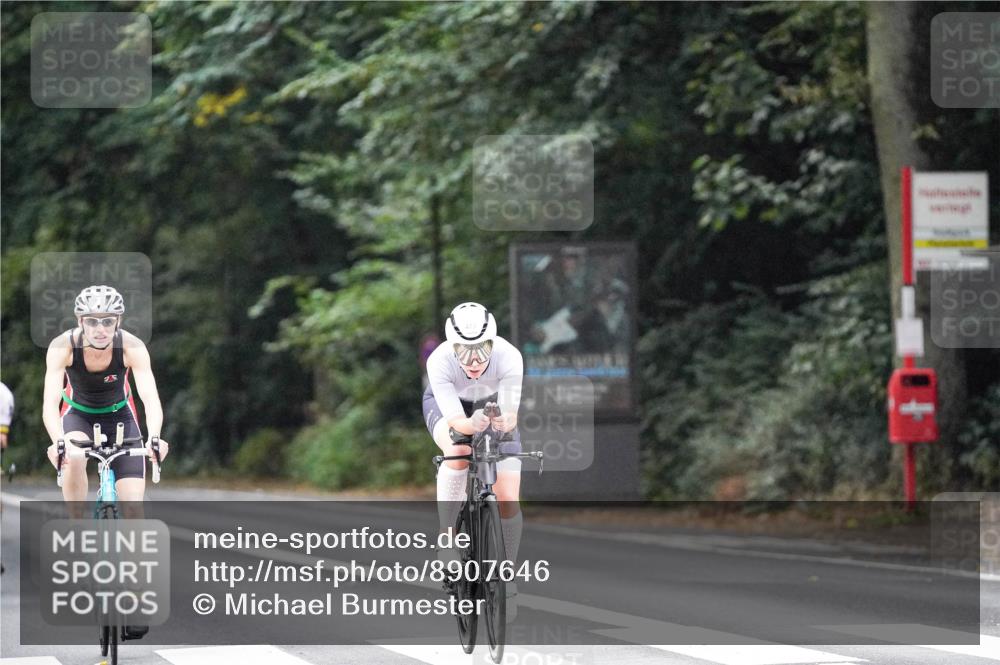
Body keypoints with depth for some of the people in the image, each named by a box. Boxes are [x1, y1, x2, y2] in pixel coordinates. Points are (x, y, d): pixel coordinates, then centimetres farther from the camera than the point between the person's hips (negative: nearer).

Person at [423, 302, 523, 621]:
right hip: (447, 404, -1)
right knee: (459, 451, -35)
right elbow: (455, 421, -36)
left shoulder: (509, 357, -36)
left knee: (508, 498, -11)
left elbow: (511, 416, -36)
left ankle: (507, 578, 9)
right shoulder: (439, 361, -37)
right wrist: (471, 424, -58)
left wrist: (503, 420, -59)